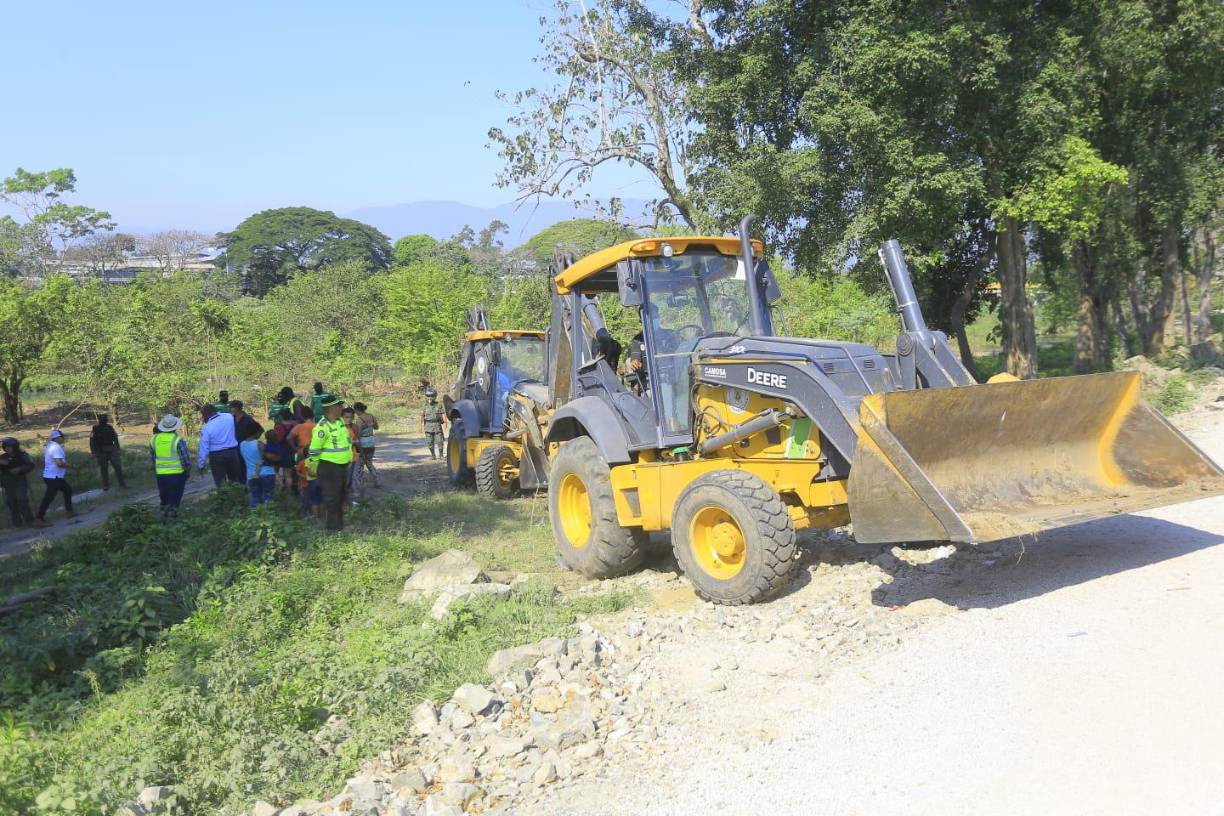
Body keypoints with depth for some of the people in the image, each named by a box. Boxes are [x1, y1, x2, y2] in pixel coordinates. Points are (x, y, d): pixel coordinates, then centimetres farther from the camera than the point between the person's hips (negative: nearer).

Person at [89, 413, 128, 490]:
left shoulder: (110, 427, 8)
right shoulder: (95, 429, -2)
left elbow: (115, 439, 15)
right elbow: (92, 441, -3)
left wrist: (118, 449, 12)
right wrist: (93, 452, -9)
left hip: (112, 450, 2)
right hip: (101, 452, -2)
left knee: (118, 467, -4)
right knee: (104, 469, 5)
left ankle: (122, 484, -1)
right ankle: (106, 485, 15)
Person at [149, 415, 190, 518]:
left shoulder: (154, 439, -2)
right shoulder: (178, 440, -17)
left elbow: (152, 457, 10)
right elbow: (185, 458, -13)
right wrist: (188, 471, 2)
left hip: (160, 474, 4)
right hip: (177, 474, -4)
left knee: (163, 498, 19)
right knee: (174, 498, 6)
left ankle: (164, 514, 26)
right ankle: (172, 515, 7)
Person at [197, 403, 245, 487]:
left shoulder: (206, 428, -14)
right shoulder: (229, 417, -6)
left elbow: (204, 448, -12)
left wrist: (201, 465, -3)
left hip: (217, 457, -4)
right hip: (233, 453, 4)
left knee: (220, 483, 5)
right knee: (235, 480, 17)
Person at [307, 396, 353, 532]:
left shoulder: (340, 421, 5)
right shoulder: (323, 427, -21)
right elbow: (314, 449, -18)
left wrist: (349, 458, 23)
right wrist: (315, 467, -10)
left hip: (343, 466, 9)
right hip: (329, 468, -9)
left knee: (340, 496, 19)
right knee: (331, 498, -1)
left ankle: (339, 524, 31)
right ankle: (330, 527, 9)